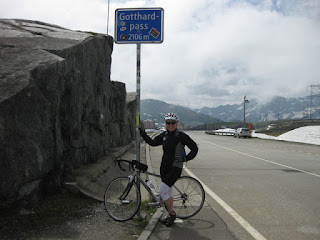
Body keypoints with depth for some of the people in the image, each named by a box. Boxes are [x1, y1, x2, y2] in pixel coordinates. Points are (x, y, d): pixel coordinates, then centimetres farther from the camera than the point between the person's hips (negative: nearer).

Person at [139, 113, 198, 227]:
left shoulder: (181, 136, -11)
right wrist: (143, 133, 5)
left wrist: (185, 158, -10)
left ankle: (172, 214, 8)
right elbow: (152, 142, 12)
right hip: (164, 167, 7)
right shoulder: (164, 135, 6)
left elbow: (194, 148, -6)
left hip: (175, 167, -6)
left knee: (162, 191, -12)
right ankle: (171, 216, 30)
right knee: (168, 192, 15)